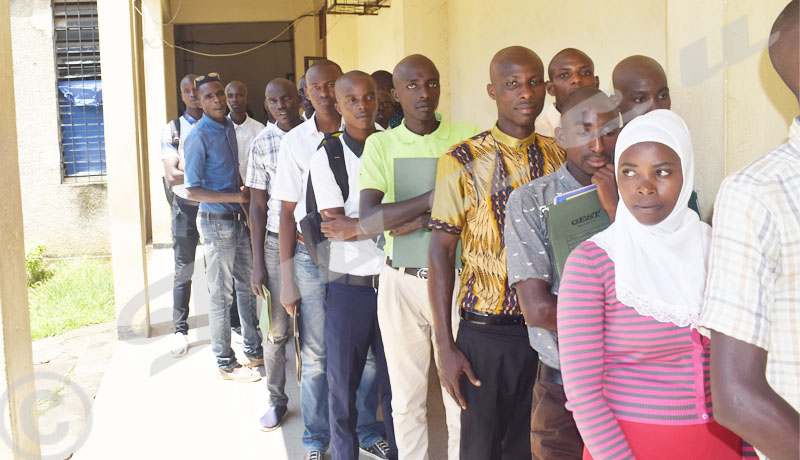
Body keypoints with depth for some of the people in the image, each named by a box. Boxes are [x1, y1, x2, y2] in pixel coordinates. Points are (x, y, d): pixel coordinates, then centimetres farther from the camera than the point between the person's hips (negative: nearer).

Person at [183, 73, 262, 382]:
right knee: (221, 295, 3)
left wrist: (247, 194, 5)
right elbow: (192, 191, -19)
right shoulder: (199, 136, -16)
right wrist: (236, 197, -20)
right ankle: (225, 363, 16)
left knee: (247, 285, 17)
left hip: (238, 218, 8)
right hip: (216, 222, -8)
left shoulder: (229, 127, 8)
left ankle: (253, 350, 31)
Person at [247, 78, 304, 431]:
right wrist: (257, 264, 1)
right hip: (277, 243, 0)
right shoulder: (261, 144, 1)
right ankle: (277, 400, 23)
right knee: (276, 329, 6)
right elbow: (257, 205, 3)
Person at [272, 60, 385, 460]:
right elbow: (288, 213, 4)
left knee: (367, 349, 6)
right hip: (313, 255, 0)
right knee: (315, 355, 7)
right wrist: (287, 280, 2)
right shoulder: (295, 142, 3)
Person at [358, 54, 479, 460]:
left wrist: (428, 220, -20)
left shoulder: (467, 138, 0)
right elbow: (367, 220, -12)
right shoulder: (381, 144, 1)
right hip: (401, 280, 1)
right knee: (406, 397, 13)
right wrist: (435, 197, -22)